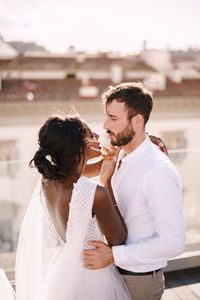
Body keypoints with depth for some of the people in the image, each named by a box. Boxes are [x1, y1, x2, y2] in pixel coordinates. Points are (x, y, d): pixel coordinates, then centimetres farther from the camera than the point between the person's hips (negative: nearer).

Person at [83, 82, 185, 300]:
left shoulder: (159, 173, -26)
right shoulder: (121, 157, 1)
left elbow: (173, 242, -26)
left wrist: (114, 255, -27)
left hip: (140, 281, -7)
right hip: (115, 270, 7)